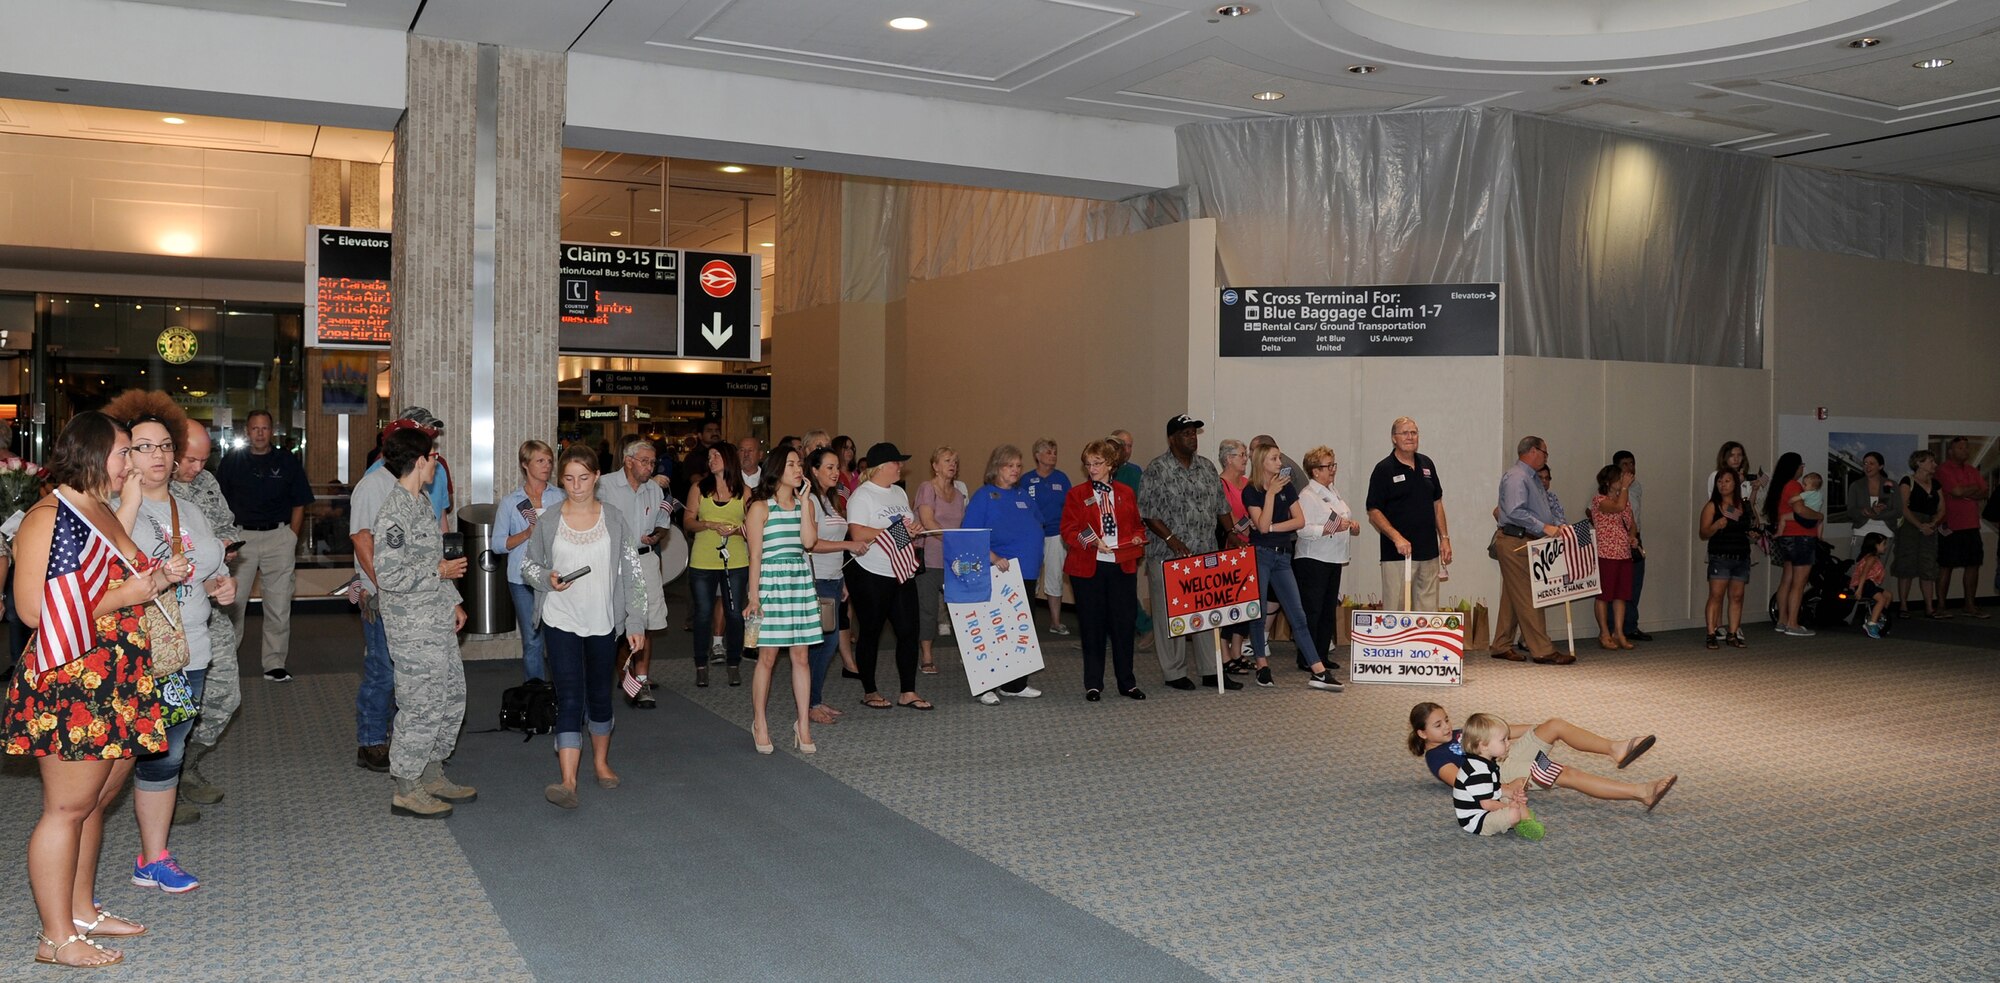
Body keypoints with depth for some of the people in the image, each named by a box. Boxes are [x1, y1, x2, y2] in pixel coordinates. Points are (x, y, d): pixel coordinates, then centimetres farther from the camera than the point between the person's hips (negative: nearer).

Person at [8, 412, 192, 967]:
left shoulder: (105, 512, 16)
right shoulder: (45, 518, -12)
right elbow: (33, 610, -19)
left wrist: (161, 576, 6)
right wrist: (125, 596, -18)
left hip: (119, 683, 9)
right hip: (68, 684, -9)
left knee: (97, 801, 16)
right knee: (67, 808, -2)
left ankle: (82, 911, 28)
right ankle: (57, 938, 7)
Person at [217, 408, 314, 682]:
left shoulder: (287, 461, 7)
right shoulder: (232, 461, 7)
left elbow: (299, 505, 9)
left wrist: (291, 541, 2)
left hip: (279, 535, 0)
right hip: (240, 536, 0)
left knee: (278, 606, 3)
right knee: (231, 603, 0)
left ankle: (274, 663, 10)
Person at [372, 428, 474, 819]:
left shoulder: (421, 503, 12)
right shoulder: (394, 514, -19)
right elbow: (388, 576, -23)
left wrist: (453, 601, 18)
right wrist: (439, 572, -15)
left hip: (437, 622, 10)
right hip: (413, 628, -10)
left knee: (452, 697, 15)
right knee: (422, 704, -3)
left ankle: (432, 775, 27)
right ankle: (406, 791, 9)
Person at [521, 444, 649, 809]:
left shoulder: (614, 518, 0)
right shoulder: (549, 520, -1)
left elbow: (633, 572, 1)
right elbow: (527, 564, 9)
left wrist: (637, 621, -3)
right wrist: (548, 579, -13)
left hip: (603, 622, 1)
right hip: (561, 621, -1)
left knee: (600, 695, 14)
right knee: (569, 698, -11)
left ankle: (601, 762, 34)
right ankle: (567, 781, -14)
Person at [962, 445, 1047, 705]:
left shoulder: (1023, 495, 14)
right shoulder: (983, 496, -6)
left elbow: (1037, 523, 26)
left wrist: (1036, 561, 14)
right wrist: (994, 559, -23)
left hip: (1026, 573, 7)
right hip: (998, 576, -7)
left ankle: (1015, 684, 21)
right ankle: (987, 687, 5)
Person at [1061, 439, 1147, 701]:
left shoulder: (1126, 493, 11)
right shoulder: (1076, 495, 3)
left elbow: (1137, 525, 16)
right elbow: (1069, 530, -3)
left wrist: (1138, 538, -6)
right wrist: (1092, 541, -19)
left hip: (1122, 565, 2)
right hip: (1088, 567, -2)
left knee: (1124, 623, 4)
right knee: (1092, 625, 3)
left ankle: (1127, 683, 16)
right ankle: (1093, 684, 12)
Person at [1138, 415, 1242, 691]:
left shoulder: (1207, 467, 12)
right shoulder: (1157, 469, -7)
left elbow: (1221, 505, 17)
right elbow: (1148, 514, -11)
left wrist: (1232, 532, 3)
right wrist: (1173, 540, -19)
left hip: (1205, 554, 6)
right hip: (1167, 555, -6)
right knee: (1170, 614, 0)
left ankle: (1211, 671, 16)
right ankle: (1174, 673, 10)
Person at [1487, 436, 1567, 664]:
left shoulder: (1533, 478, 20)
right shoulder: (1516, 478, -13)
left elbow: (1541, 510, 25)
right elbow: (1515, 512, -24)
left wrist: (1557, 526, 9)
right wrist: (1544, 528, -24)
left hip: (1527, 542, 10)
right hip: (1514, 542, -10)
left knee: (1513, 598, 12)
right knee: (1527, 598, -7)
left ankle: (1502, 646, 18)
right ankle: (1542, 650, -6)